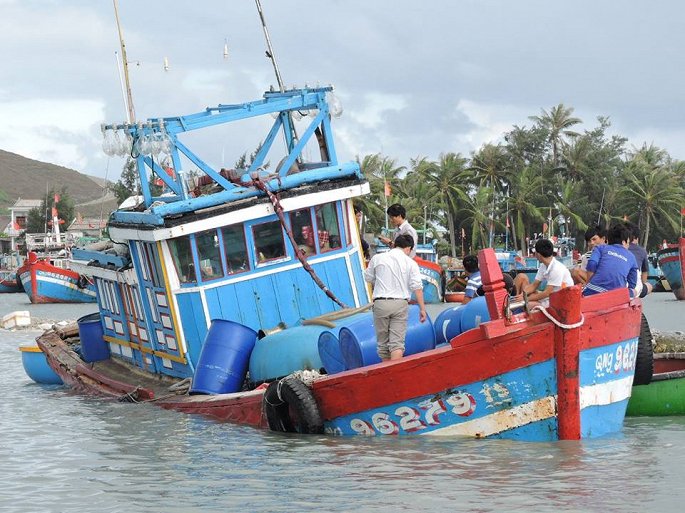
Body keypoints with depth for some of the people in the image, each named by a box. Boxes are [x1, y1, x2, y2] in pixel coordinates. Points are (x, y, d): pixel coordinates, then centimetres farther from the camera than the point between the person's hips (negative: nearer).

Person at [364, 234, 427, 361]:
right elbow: (417, 287, -4)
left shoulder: (377, 258, 5)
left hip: (380, 303, 1)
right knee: (397, 342, -5)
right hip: (400, 304, -1)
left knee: (383, 342, 12)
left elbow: (368, 278, 15)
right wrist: (422, 309, -1)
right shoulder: (410, 263, 1)